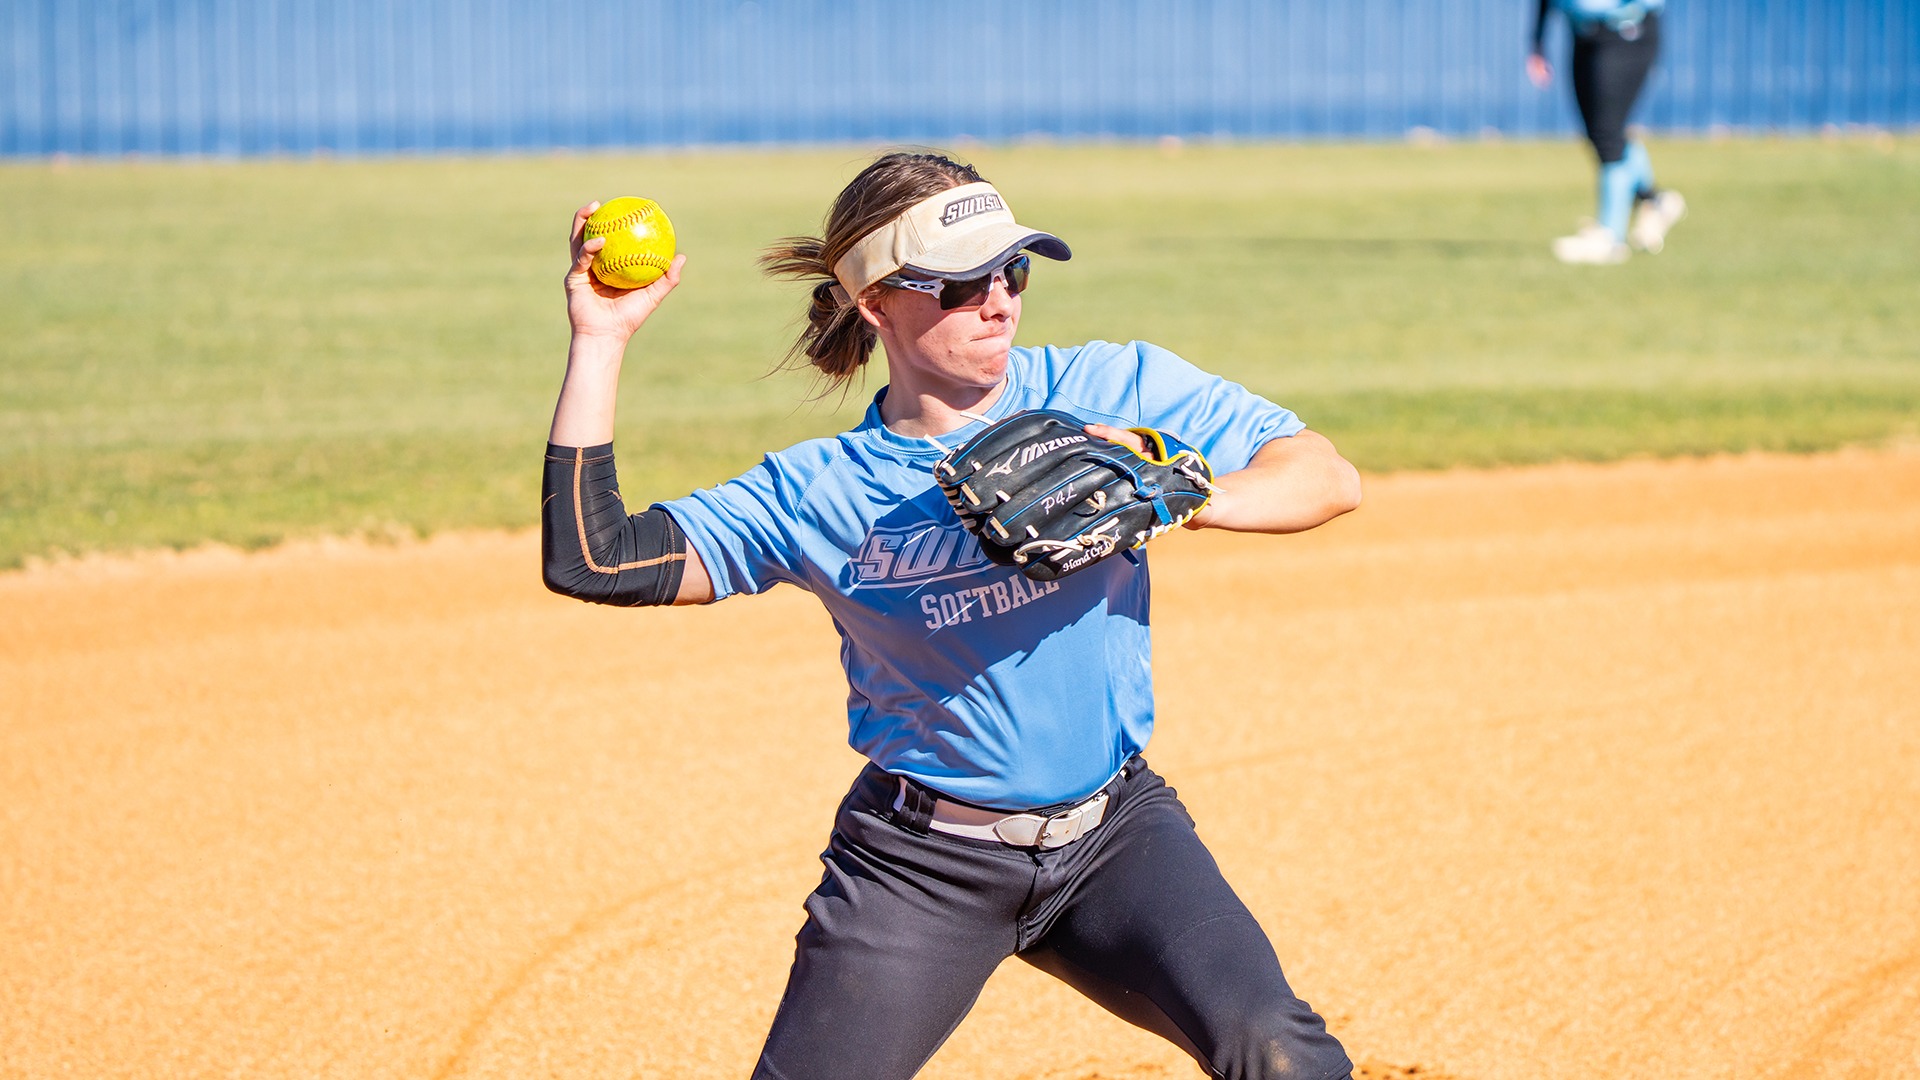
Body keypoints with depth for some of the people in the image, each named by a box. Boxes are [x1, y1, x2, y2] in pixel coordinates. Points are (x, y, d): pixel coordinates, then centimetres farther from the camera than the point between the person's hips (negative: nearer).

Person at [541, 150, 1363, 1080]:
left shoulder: (1113, 391, -3)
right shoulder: (822, 492, -5)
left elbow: (1328, 477, -5)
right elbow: (593, 560, -10)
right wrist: (599, 343, -12)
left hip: (1116, 833, 0)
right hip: (921, 865, 0)